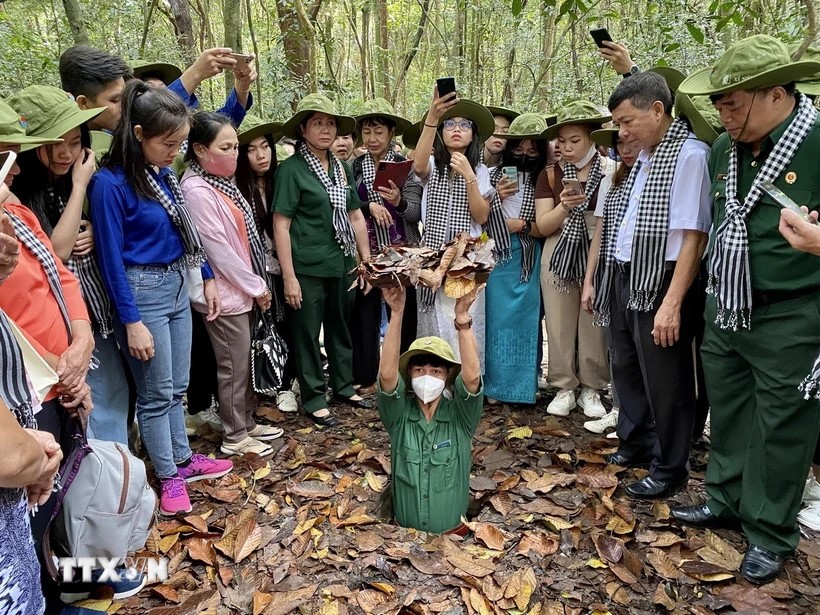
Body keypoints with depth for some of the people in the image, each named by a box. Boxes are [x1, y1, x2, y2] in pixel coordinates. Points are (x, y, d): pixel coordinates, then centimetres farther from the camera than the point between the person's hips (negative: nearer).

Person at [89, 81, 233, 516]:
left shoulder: (164, 173, 2)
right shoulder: (110, 183, -18)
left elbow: (187, 230, 14)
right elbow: (111, 258, -17)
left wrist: (207, 278, 15)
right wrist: (132, 322, -17)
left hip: (177, 284, 7)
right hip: (142, 291, -7)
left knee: (176, 387, 18)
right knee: (156, 393, 7)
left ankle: (183, 459, 34)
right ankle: (169, 477, 23)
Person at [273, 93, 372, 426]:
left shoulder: (342, 168, 9)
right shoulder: (291, 169, -9)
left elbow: (355, 216, 13)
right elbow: (281, 224, -12)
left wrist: (367, 260, 10)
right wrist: (289, 277, -15)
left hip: (342, 264, 6)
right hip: (307, 268, -6)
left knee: (341, 328, 17)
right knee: (307, 333, 6)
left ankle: (344, 387, 34)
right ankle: (313, 399, 20)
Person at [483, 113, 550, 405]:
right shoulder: (495, 175, 7)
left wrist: (522, 225, -11)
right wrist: (496, 197, -9)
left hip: (528, 259, -1)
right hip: (497, 256, 1)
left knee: (525, 318, 4)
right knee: (497, 317, 4)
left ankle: (524, 384, 16)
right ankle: (496, 383, 15)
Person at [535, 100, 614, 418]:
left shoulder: (612, 171, 0)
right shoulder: (549, 175, 4)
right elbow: (543, 226, 0)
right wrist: (565, 206, -15)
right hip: (560, 256, 2)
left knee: (594, 323, 4)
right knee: (560, 323, 5)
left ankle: (591, 388, 19)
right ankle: (564, 386, 19)